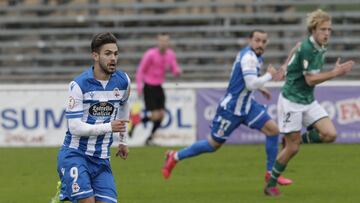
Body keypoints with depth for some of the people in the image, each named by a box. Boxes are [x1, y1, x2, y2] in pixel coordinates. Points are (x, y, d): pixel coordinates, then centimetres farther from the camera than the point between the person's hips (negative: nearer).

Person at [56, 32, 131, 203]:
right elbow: (75, 127, -19)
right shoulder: (78, 85, -14)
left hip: (101, 158, 5)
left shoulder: (123, 81, 2)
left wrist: (123, 140, 30)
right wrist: (109, 127, -27)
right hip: (75, 154, -5)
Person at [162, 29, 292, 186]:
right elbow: (252, 84, -32)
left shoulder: (255, 56, 7)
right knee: (213, 145, 3)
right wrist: (269, 75, -19)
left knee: (273, 130, -3)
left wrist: (260, 87, 16)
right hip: (231, 108, -9)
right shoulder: (248, 57, -23)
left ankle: (271, 174, 6)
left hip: (247, 105, 9)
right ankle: (175, 157, 21)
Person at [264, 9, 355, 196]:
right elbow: (310, 79, -23)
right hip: (291, 101, -8)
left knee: (330, 134, -8)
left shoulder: (320, 48, 6)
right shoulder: (306, 48, -21)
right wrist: (335, 73, -24)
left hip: (308, 100, 8)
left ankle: (296, 139, 15)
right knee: (292, 149, -5)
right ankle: (271, 185, 13)